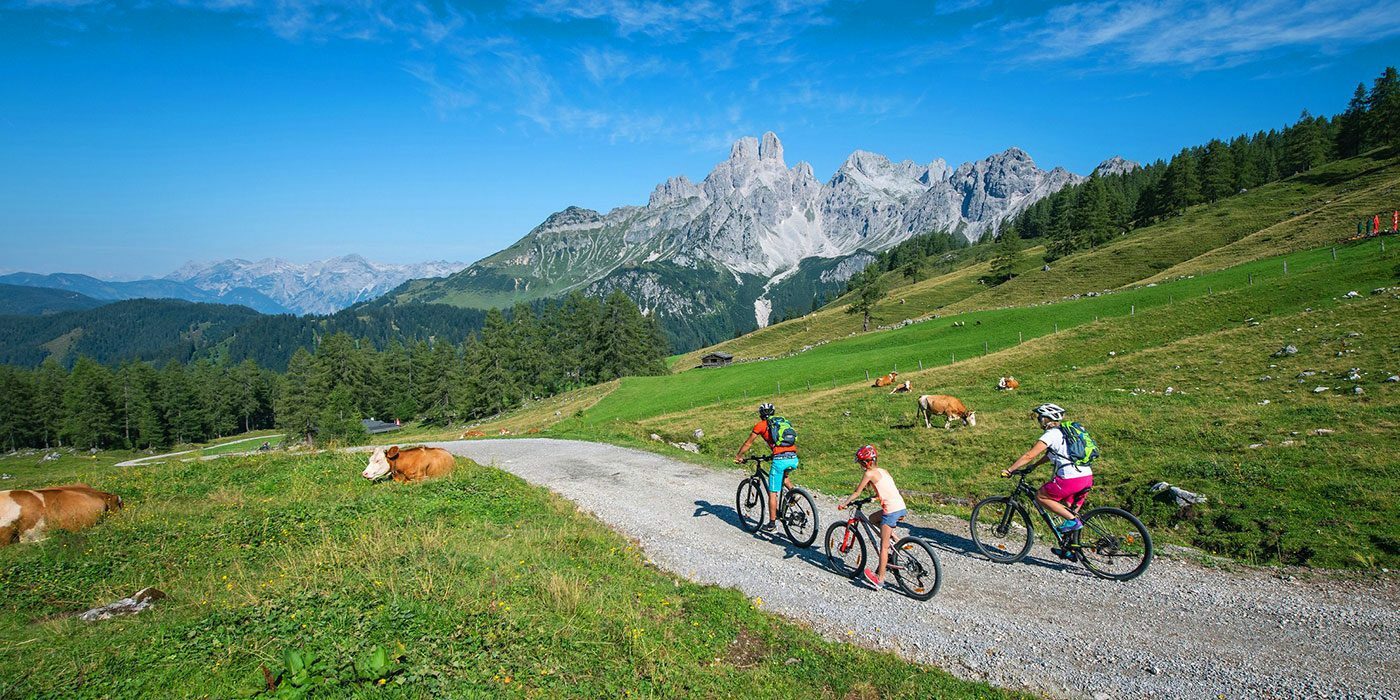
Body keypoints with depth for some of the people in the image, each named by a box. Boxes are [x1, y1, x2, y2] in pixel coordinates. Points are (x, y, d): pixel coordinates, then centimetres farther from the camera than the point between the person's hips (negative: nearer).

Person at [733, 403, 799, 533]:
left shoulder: (760, 425, 10)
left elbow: (747, 444, 17)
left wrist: (738, 457, 32)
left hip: (780, 460, -5)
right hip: (794, 459, 6)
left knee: (772, 493, 6)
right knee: (783, 475, 38)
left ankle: (772, 524, 10)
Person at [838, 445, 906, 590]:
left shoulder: (869, 473, -5)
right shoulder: (882, 471, 18)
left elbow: (856, 493, 0)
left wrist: (843, 503, 11)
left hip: (891, 510, -8)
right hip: (901, 507, 8)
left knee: (884, 546, 0)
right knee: (873, 519, 27)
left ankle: (880, 579, 5)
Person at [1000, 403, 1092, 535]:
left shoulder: (1051, 434, -6)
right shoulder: (1063, 432, 20)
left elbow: (1029, 455, -9)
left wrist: (1009, 470, -5)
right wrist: (1033, 465, 36)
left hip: (1071, 479, -9)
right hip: (1087, 478, 9)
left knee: (1040, 496, 7)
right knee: (1068, 508, 23)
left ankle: (1072, 520, -1)